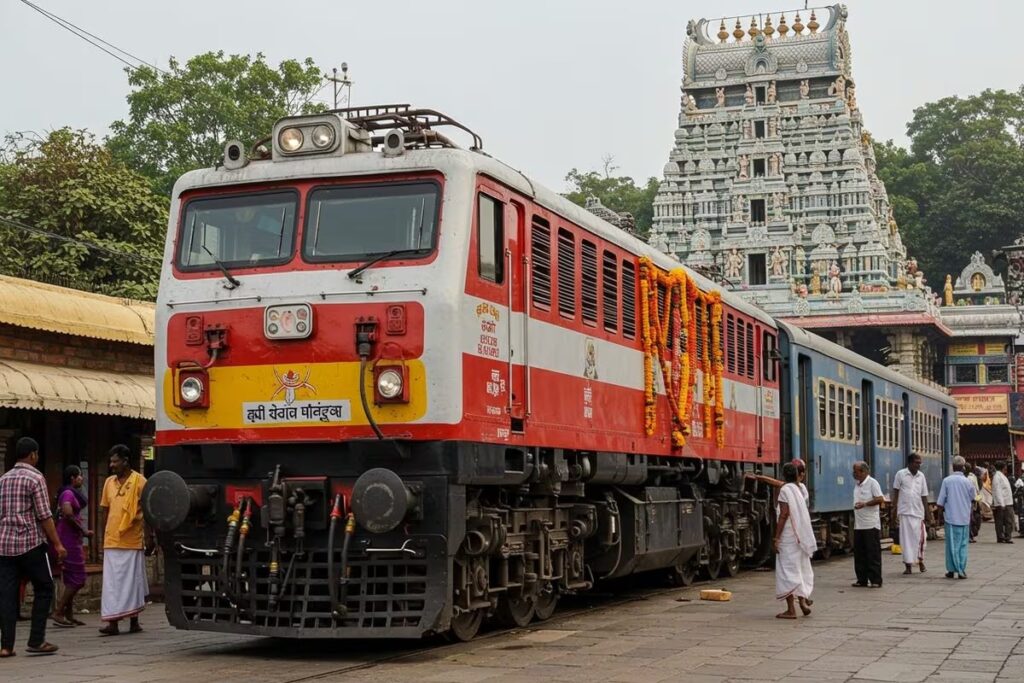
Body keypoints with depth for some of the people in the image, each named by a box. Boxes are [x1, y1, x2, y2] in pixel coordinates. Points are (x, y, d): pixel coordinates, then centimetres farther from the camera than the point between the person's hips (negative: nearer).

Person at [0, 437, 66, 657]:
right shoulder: (35, 478, -6)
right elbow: (44, 516, -10)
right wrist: (57, 544, -7)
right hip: (30, 542, -6)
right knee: (44, 590, 6)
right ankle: (36, 641, 2)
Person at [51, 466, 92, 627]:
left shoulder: (72, 493, 18)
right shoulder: (68, 493, -13)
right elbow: (68, 514, -27)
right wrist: (83, 530, -18)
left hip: (72, 539, 10)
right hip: (69, 539, -10)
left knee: (72, 579, 12)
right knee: (77, 578, -9)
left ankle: (69, 615, 15)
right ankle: (58, 612, -8)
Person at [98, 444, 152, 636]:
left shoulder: (139, 482, -4)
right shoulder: (109, 482, 11)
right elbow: (106, 511, 16)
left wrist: (149, 537, -8)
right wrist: (104, 537, 14)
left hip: (132, 542, -4)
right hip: (112, 541, 4)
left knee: (132, 581, 4)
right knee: (112, 583, 0)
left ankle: (134, 622, 14)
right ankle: (112, 622, -1)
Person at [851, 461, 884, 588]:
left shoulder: (872, 483, -9)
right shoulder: (857, 485, 16)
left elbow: (880, 499, -17)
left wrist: (864, 504, -22)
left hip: (871, 525, -8)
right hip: (858, 525, 8)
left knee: (873, 554, -4)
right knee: (859, 554, 8)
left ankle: (876, 580, -1)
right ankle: (862, 580, 14)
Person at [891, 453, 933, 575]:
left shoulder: (921, 476, 6)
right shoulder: (900, 474, -3)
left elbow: (924, 496, 10)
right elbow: (895, 492, 1)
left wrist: (928, 514, 9)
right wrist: (894, 509, -3)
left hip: (918, 512, 2)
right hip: (905, 512, -2)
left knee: (920, 537, 1)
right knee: (907, 538, 0)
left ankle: (920, 560, 21)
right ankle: (908, 565, 5)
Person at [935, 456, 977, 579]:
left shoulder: (946, 481, -8)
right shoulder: (967, 482, -5)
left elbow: (940, 503, -7)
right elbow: (973, 498, 11)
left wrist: (943, 509, 12)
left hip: (951, 517, -1)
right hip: (964, 518, 1)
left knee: (952, 544, 6)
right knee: (963, 545, 8)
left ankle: (952, 569, 8)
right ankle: (961, 570, 5)